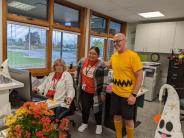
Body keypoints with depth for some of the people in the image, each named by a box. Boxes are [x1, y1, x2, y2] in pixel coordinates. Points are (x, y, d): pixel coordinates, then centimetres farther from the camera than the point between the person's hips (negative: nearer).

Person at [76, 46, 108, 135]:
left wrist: (103, 93, -11)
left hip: (96, 92, -3)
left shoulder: (101, 65, -14)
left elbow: (104, 81, -12)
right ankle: (84, 123, 39)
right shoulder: (82, 62, -1)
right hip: (84, 91, 4)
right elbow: (78, 75, 10)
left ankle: (99, 125, 35)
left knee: (97, 108, 13)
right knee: (85, 108, 17)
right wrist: (78, 86, 12)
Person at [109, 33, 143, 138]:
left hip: (128, 94, -6)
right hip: (115, 92, 6)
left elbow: (140, 76, -15)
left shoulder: (133, 56, -16)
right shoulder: (113, 56, 3)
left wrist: (134, 94, -18)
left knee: (128, 119, 9)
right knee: (117, 116, 17)